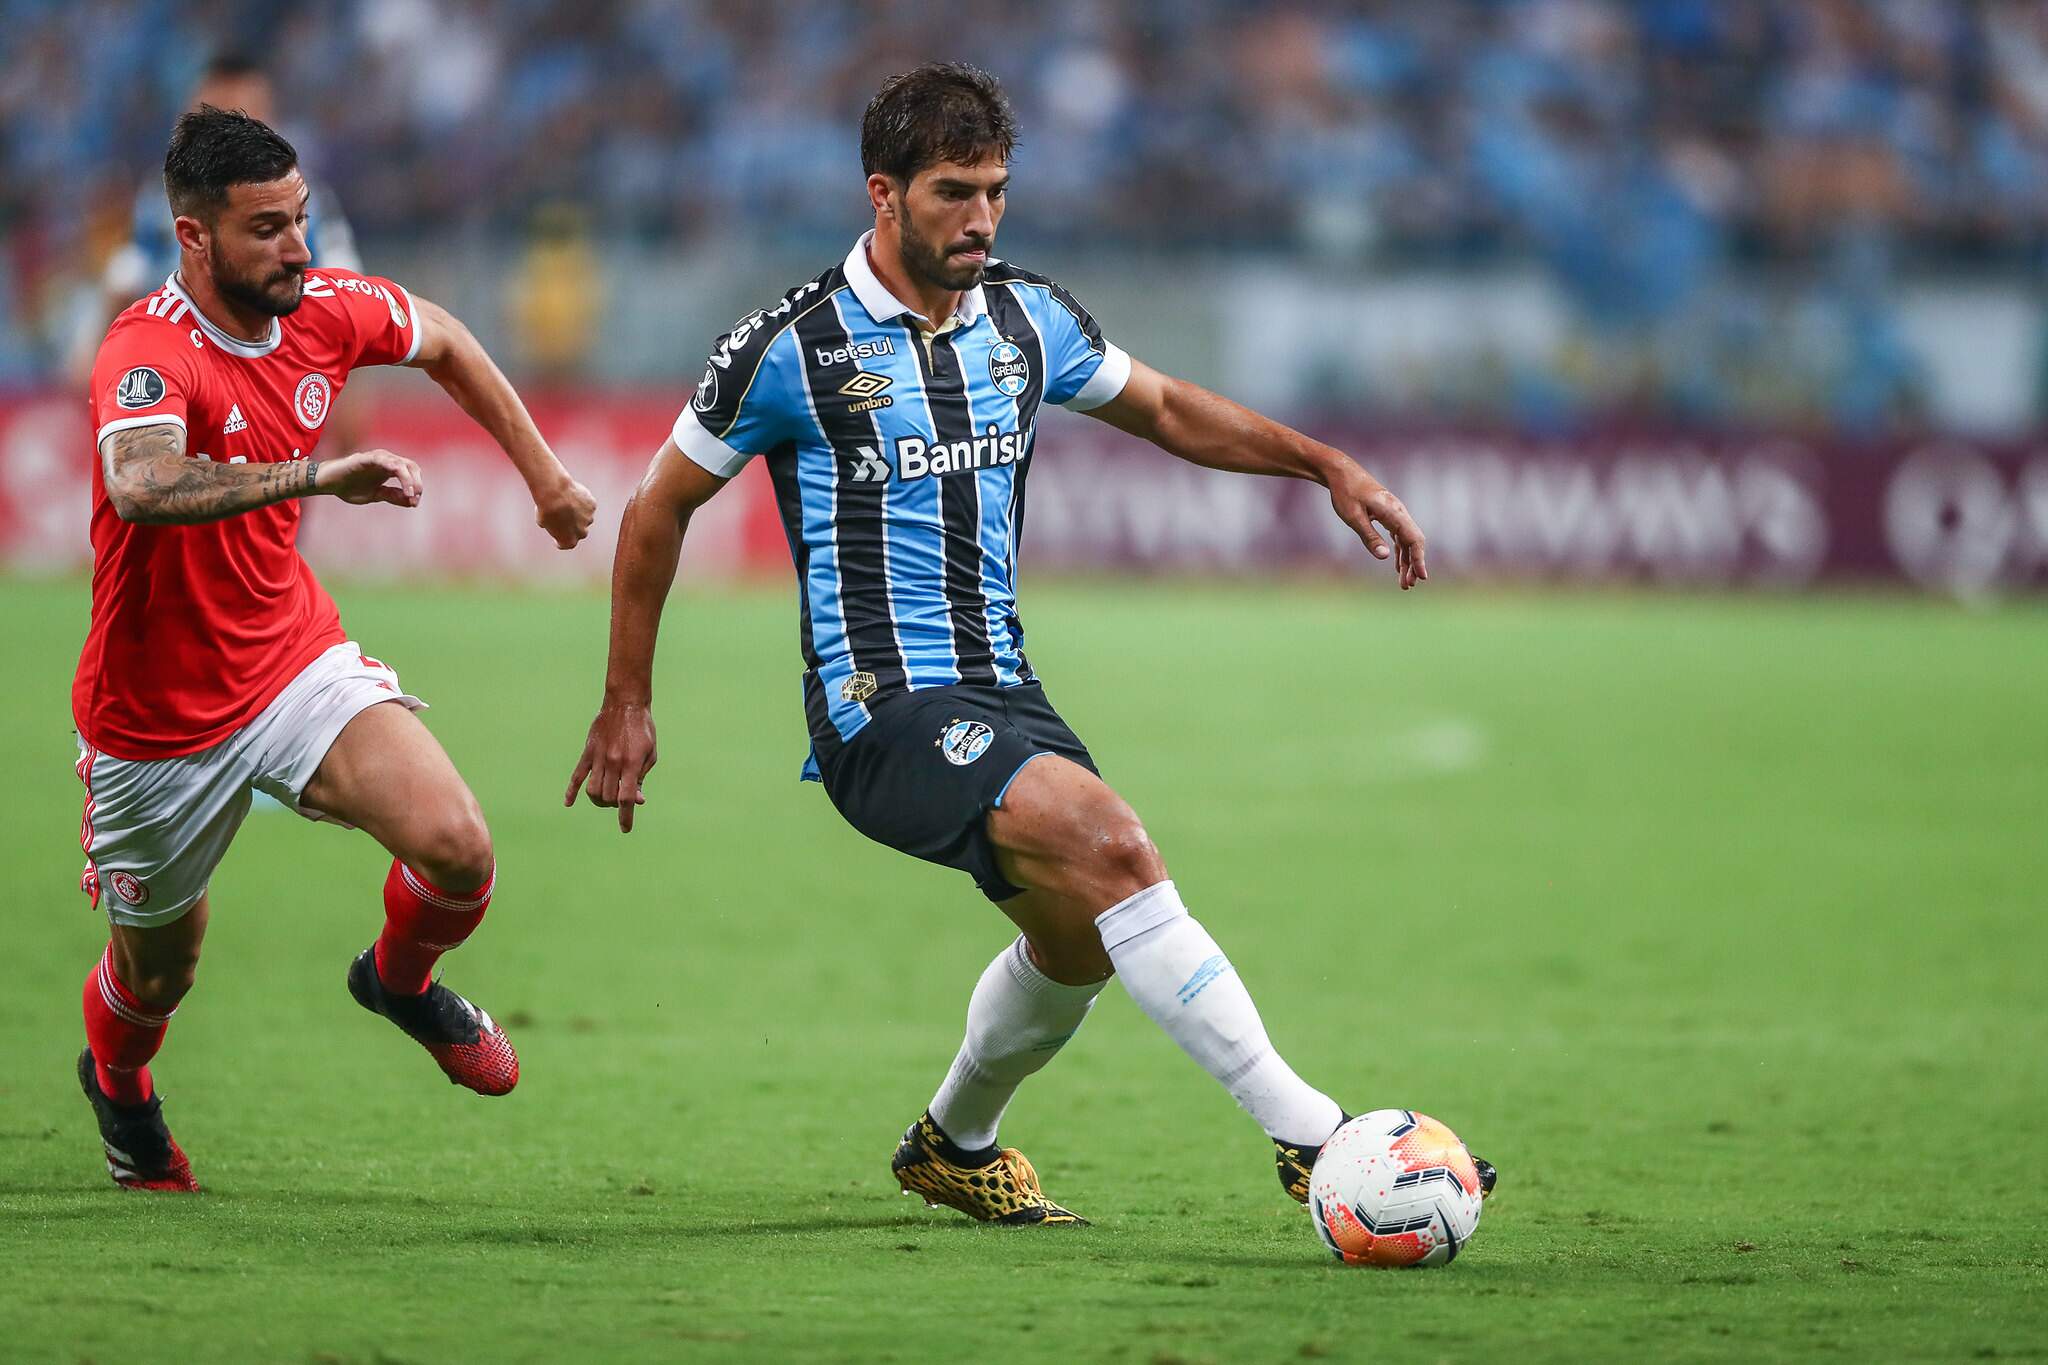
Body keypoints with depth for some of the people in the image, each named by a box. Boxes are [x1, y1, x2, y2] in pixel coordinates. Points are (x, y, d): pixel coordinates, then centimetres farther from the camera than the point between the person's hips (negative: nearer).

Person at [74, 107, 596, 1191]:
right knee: (158, 967, 14)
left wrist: (543, 474, 18)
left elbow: (442, 342, 17)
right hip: (157, 718, -4)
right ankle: (117, 1082, 52)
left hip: (297, 662, 4)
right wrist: (315, 474, -56)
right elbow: (142, 487, -51)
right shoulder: (148, 356, -28)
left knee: (456, 848, -19)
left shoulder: (328, 308, -8)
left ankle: (400, 978, 17)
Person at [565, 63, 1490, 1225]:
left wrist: (1330, 467, 12)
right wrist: (627, 706, 4)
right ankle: (1308, 1137, -29)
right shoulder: (795, 346, -9)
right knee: (1109, 842, -27)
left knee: (1079, 945, 16)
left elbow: (1167, 410, 23)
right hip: (879, 705, -8)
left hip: (1002, 691, 8)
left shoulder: (1029, 320, 7)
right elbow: (661, 508, 2)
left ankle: (955, 1147, 45)